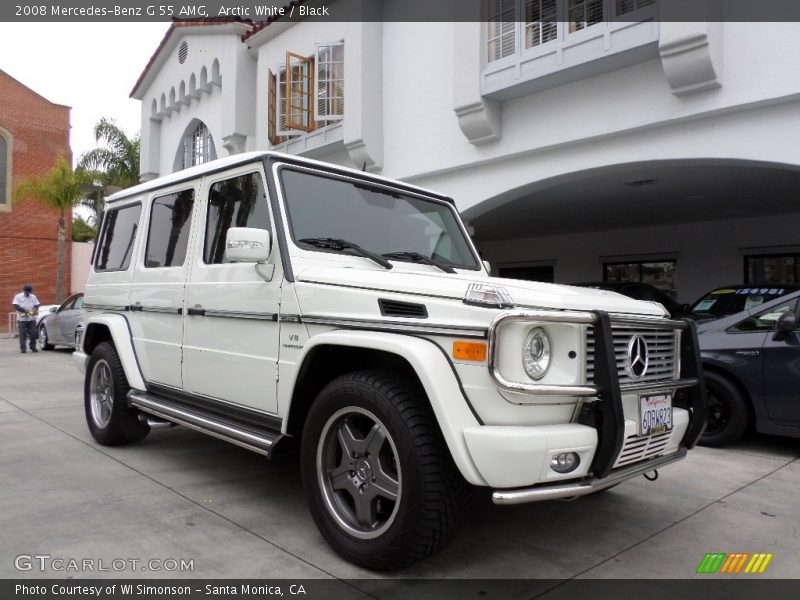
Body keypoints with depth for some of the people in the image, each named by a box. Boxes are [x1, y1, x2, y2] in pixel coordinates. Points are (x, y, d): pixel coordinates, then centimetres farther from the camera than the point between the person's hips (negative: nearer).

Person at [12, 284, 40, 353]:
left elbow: (37, 305, 9)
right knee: (22, 334, -2)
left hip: (32, 318, 2)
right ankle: (22, 348, 4)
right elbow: (16, 306, -10)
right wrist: (24, 310, -23)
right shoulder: (18, 296, 0)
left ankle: (33, 347, 13)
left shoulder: (33, 297, 9)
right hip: (22, 319, -2)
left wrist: (36, 310, -14)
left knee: (33, 333, 0)